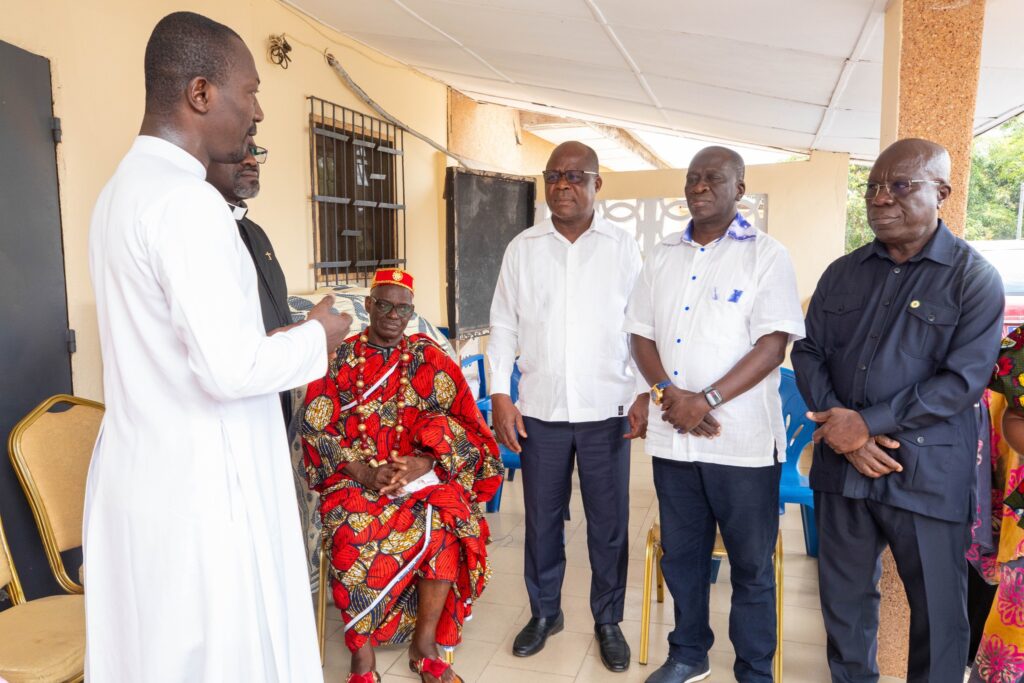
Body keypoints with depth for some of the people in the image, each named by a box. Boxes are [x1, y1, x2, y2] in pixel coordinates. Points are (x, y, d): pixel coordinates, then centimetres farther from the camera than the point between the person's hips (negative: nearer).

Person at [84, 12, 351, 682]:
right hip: (200, 491, -9)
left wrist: (281, 339, 17)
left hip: (136, 478, 9)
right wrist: (317, 337, -8)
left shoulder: (121, 189, 11)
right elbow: (230, 368, -24)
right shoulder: (188, 201, -19)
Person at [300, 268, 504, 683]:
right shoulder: (339, 360, 5)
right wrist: (365, 472, -14)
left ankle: (424, 647, -12)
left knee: (448, 520, -28)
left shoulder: (430, 359, 7)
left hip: (422, 473, 1)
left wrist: (423, 465, -15)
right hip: (356, 477, 0)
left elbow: (460, 426, 2)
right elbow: (318, 429, 0)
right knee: (355, 532, -31)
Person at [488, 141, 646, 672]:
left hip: (607, 410, -1)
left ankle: (608, 620, 30)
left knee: (609, 523, 10)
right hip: (540, 409, 1)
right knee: (542, 519, 13)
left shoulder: (623, 248, 1)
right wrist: (500, 395, -2)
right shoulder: (522, 248, 4)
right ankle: (544, 612, 34)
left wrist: (644, 394, -6)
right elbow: (503, 326, 5)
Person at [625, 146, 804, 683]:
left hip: (742, 439, -4)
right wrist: (667, 392, -8)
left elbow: (773, 344, -12)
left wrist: (707, 400, -19)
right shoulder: (663, 256, 11)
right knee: (681, 553, 16)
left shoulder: (767, 256, -3)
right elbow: (641, 334, 9)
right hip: (671, 435, 4)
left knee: (751, 564, 9)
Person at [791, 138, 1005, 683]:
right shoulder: (842, 273, 8)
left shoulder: (973, 278, -4)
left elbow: (963, 379, -13)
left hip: (926, 473, -4)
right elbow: (808, 353, 4)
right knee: (843, 596, 17)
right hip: (841, 465, 4)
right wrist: (841, 427, -11)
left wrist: (868, 424, -17)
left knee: (937, 607, 11)